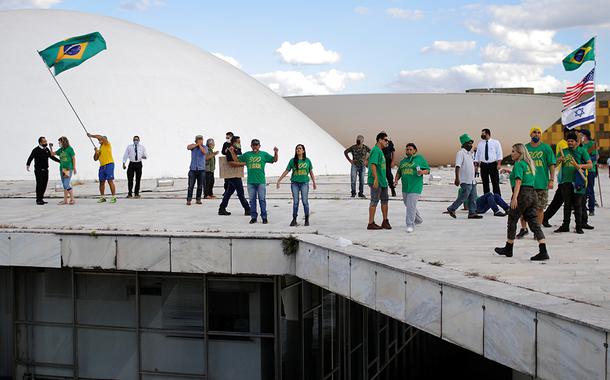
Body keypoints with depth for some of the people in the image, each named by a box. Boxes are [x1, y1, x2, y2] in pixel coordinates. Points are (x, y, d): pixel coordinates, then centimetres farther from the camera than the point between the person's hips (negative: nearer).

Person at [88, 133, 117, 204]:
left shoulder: (107, 144, 2)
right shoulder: (100, 148, 21)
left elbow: (101, 137, -15)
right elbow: (95, 159, 20)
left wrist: (91, 136, -8)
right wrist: (96, 152, 2)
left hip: (109, 164, -8)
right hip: (102, 166, 8)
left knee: (110, 181, -12)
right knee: (101, 182, 7)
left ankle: (114, 197, -12)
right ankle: (102, 197, 16)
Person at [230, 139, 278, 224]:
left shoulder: (264, 154, 7)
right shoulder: (247, 155, 11)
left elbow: (274, 160, 5)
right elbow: (236, 159, 16)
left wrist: (275, 153, -12)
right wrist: (232, 152, 2)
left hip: (261, 181, -2)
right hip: (250, 181, 2)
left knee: (262, 199, -2)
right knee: (252, 200, 6)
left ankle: (264, 217, 3)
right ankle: (253, 217, 13)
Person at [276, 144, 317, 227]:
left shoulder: (307, 161, 6)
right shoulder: (292, 161, 5)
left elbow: (311, 172, 12)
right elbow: (286, 171, 7)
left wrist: (314, 183, 10)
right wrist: (279, 180, 4)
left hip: (304, 183, -1)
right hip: (295, 183, 1)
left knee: (305, 201, -5)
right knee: (295, 202, -2)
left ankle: (307, 220, 4)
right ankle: (294, 220, 4)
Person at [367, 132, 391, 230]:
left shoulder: (380, 151, 17)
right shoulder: (375, 150, -14)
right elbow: (373, 165, -22)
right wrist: (376, 179, -26)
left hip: (383, 181, 10)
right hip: (376, 182, -10)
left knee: (385, 200, 12)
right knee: (374, 201, -4)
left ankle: (385, 221, 19)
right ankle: (371, 223, 1)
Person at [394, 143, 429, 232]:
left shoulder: (420, 159, -1)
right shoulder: (403, 161, 15)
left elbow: (428, 170, 0)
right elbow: (399, 172, 19)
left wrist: (422, 172, -21)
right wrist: (396, 180, 2)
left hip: (415, 187, -7)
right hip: (405, 187, 7)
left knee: (411, 206, -13)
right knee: (408, 204, 18)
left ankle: (410, 225, -9)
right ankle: (418, 220, 39)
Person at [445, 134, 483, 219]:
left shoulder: (470, 153, 16)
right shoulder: (461, 153, -12)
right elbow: (458, 166, -20)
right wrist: (457, 178, -29)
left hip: (472, 180, 9)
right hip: (465, 181, -9)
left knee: (473, 198, 7)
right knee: (463, 197, -7)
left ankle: (472, 213, 11)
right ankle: (451, 209, 4)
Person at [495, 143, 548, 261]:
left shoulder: (518, 164, -8)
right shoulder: (529, 164, 17)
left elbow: (518, 181, -18)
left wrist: (514, 198, -25)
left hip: (522, 194, -8)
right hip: (532, 194, 8)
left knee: (512, 221, 9)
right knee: (534, 222, 2)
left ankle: (508, 249, 21)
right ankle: (543, 251, -10)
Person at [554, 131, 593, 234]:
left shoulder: (582, 150, 3)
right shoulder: (564, 151, 13)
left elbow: (590, 164, -3)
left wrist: (580, 166, -22)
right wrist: (559, 160, -7)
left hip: (578, 181, -3)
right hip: (566, 181, 3)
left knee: (578, 204, 0)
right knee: (567, 204, 7)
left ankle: (579, 226, 6)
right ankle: (565, 226, 12)